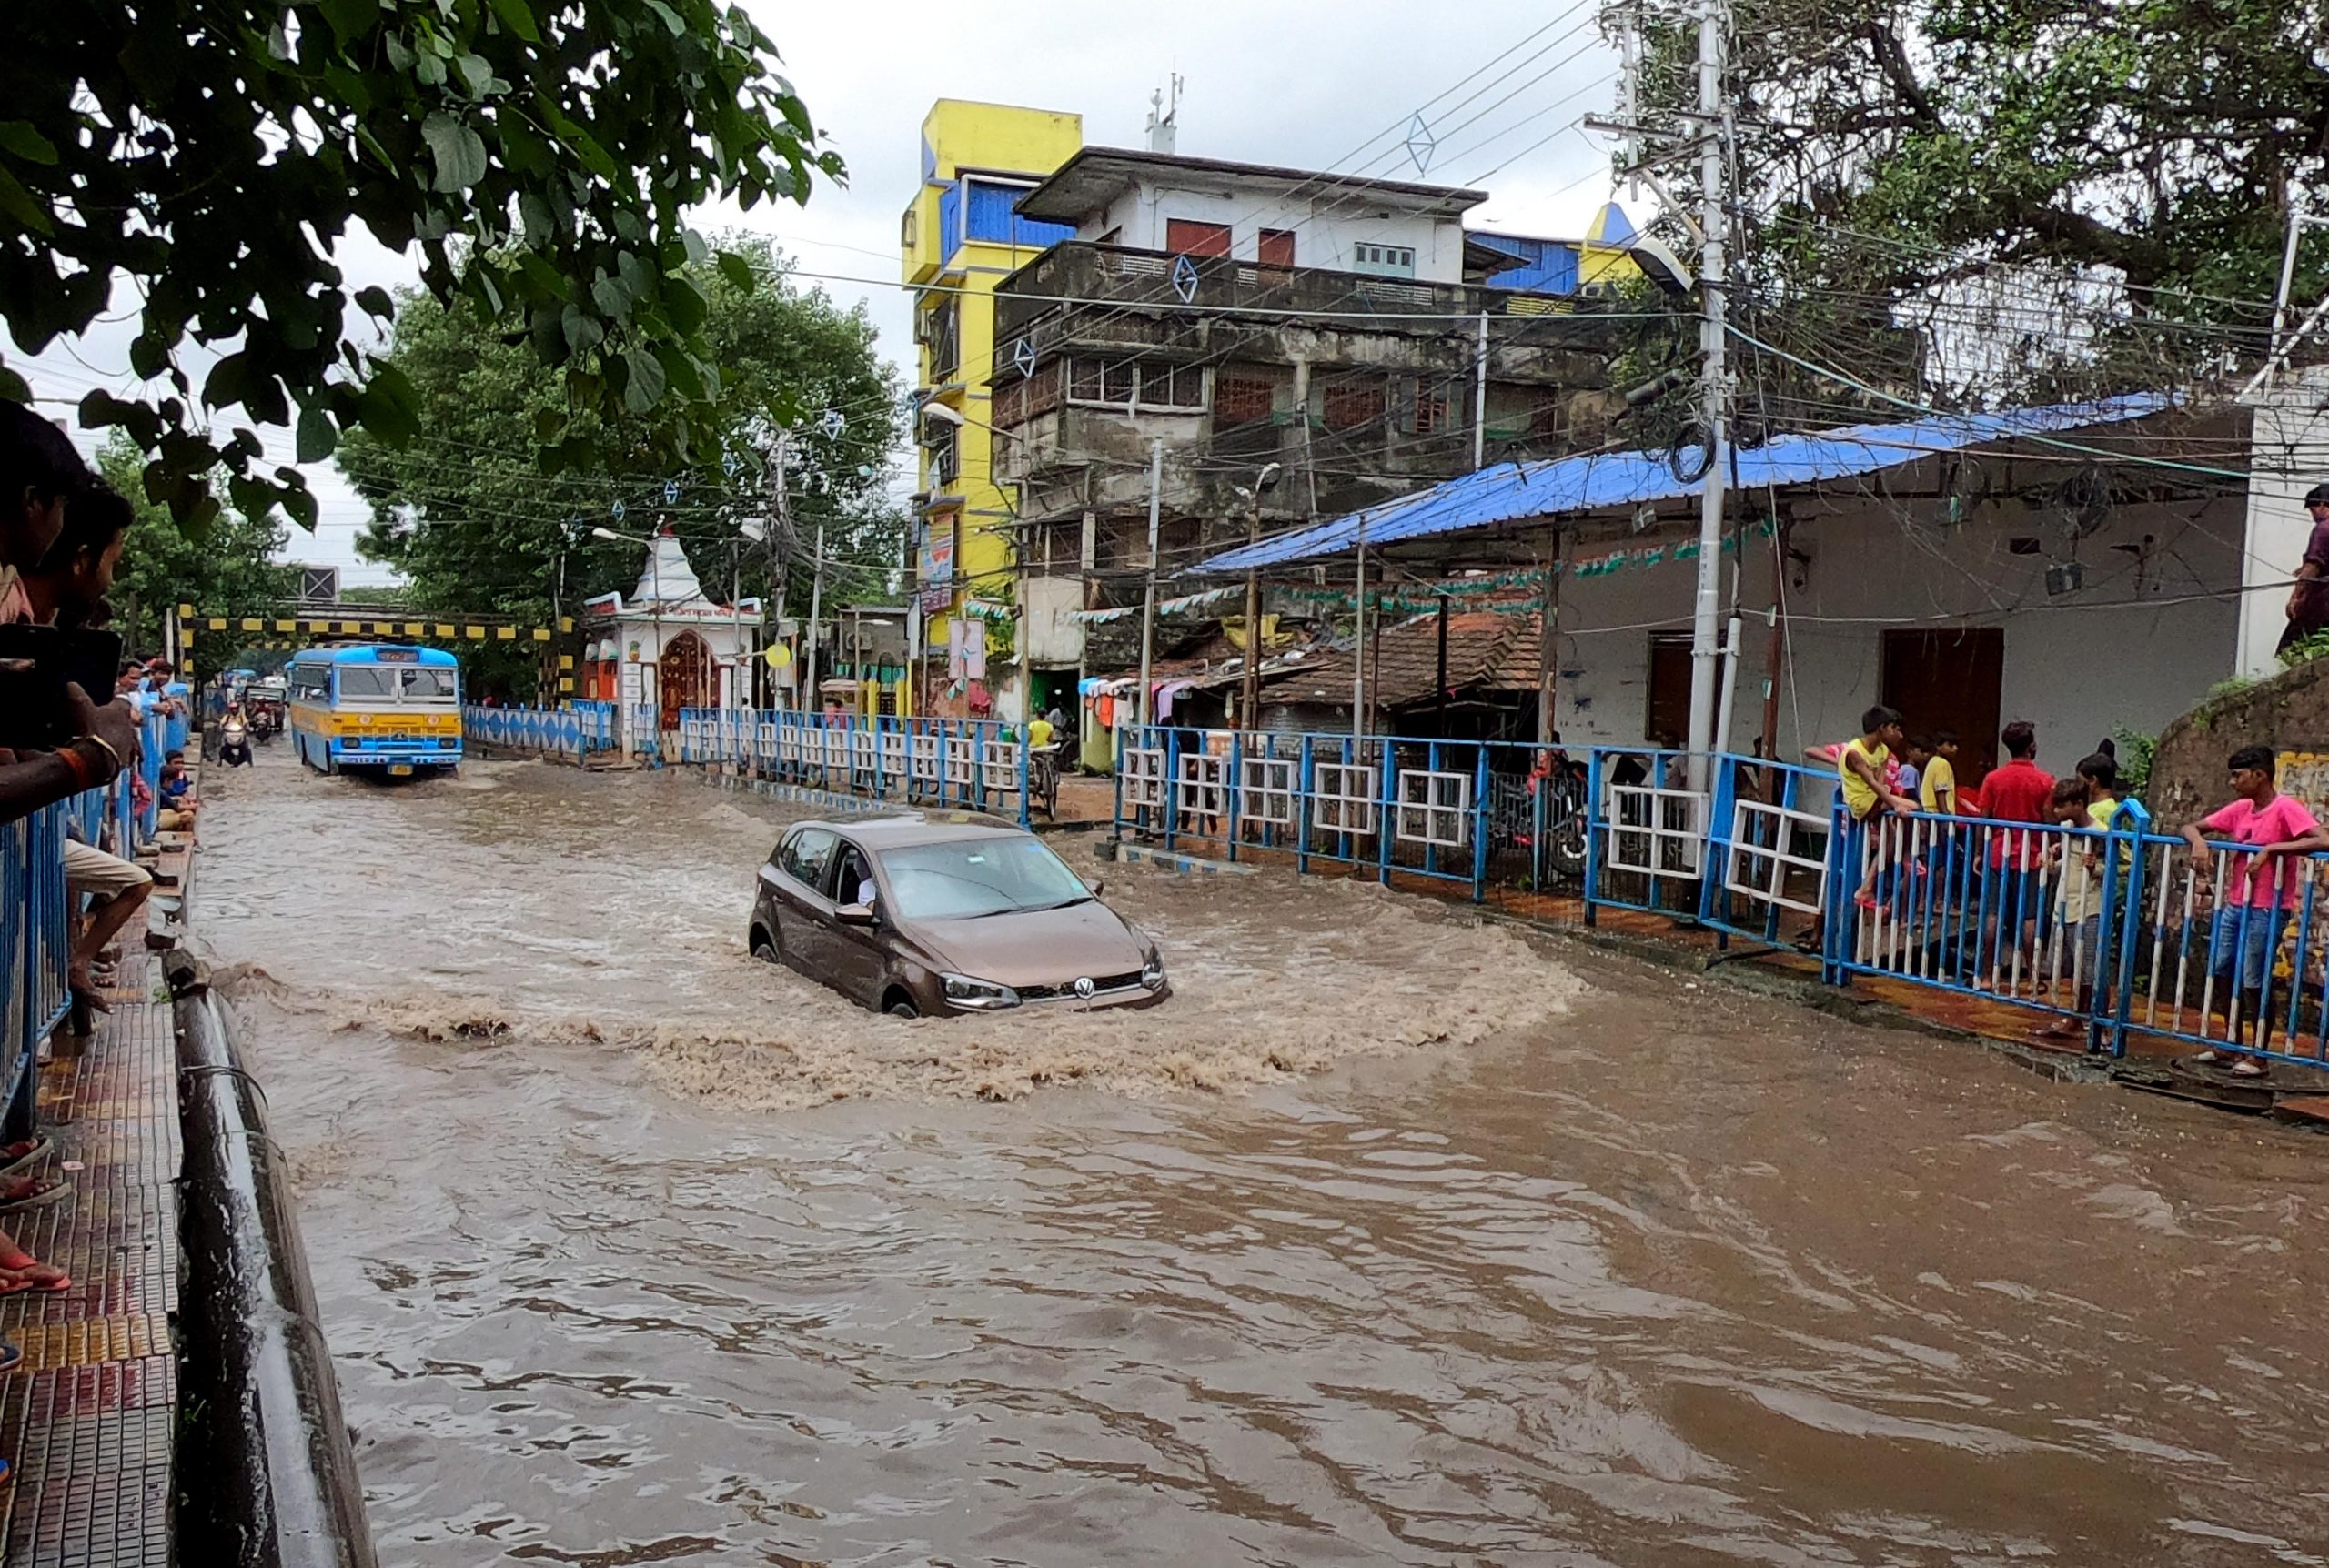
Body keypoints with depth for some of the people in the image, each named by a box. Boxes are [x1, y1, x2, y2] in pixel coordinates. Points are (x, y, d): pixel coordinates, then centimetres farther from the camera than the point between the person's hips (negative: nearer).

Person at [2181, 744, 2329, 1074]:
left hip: (2267, 910, -7)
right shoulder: (2239, 809, 8)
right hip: (2234, 905, 8)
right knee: (2224, 973, 13)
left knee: (2254, 982, -3)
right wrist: (2199, 842, -9)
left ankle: (2258, 1056, 10)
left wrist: (2270, 849, -29)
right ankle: (2232, 1046, 27)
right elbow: (2191, 828, 13)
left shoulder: (2286, 808, -13)